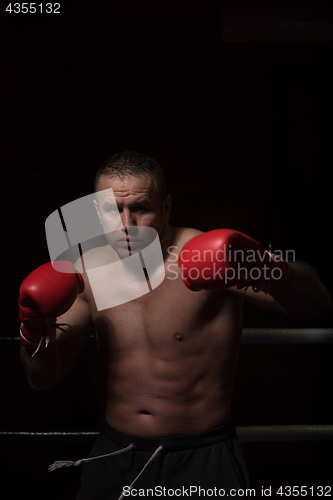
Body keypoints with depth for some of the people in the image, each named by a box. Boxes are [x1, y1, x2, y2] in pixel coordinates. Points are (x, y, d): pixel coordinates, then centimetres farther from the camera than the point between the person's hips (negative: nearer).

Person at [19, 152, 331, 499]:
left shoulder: (201, 255, -18)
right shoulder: (88, 274, -3)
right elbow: (44, 377, 2)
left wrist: (262, 271, -48)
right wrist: (34, 332, -18)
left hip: (202, 459, -4)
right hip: (115, 458, 4)